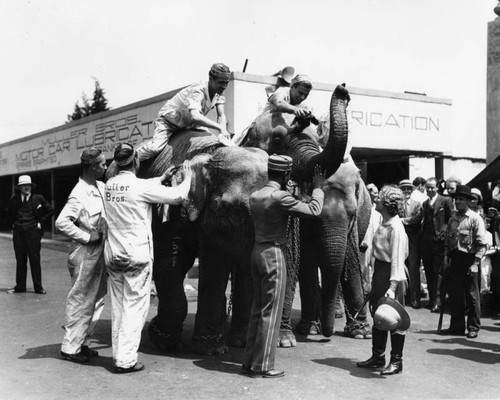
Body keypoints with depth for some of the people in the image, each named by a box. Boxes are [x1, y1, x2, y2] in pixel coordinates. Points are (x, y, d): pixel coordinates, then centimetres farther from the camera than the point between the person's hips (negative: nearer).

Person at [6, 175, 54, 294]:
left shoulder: (38, 198, -1)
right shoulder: (14, 199, 6)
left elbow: (50, 210, 9)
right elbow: (9, 213, 25)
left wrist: (41, 222, 3)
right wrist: (12, 224, 13)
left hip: (33, 231, -2)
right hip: (18, 232, 2)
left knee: (35, 259, -1)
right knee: (20, 260, 6)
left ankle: (38, 287, 5)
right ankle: (20, 286, 14)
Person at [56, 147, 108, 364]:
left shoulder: (101, 188, 7)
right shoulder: (80, 194, -18)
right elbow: (61, 222, -25)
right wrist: (86, 236, -20)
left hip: (99, 253, 8)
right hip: (85, 255, -8)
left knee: (96, 300, 15)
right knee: (81, 301, 1)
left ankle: (83, 342, 27)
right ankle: (70, 347, 14)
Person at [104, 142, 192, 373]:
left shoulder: (109, 185, 5)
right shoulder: (140, 186, -15)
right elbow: (177, 196, -10)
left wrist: (162, 178, 25)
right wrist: (187, 177, 8)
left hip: (113, 254, 7)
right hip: (137, 255, -6)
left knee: (118, 307, 13)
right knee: (135, 307, 0)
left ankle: (118, 354, 20)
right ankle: (126, 360, 1)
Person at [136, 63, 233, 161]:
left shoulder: (218, 92, -13)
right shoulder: (197, 91, -36)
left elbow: (221, 116, -14)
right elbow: (194, 116, -53)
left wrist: (222, 133, -34)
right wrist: (220, 127, -55)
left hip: (189, 124, 8)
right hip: (168, 120, -8)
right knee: (155, 148, -26)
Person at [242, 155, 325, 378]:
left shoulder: (255, 196, 8)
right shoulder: (280, 197, -16)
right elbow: (313, 210, -13)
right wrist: (318, 188, 5)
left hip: (257, 250, 8)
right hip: (273, 253, -8)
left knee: (257, 309, 14)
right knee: (271, 312, -1)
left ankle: (250, 361, 20)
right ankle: (263, 366, 5)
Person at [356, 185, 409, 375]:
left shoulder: (396, 227, -19)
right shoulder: (383, 224, 9)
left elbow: (397, 259, -22)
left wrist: (393, 286, -27)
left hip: (390, 274, -9)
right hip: (379, 271, 9)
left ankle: (396, 361, 15)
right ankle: (378, 356, 29)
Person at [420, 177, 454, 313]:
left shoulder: (445, 201, -1)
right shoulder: (424, 203, 17)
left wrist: (445, 233, -12)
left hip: (439, 240, -6)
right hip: (425, 240, 6)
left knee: (438, 271, -7)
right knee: (428, 271, 9)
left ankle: (437, 301, -6)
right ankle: (431, 299, 16)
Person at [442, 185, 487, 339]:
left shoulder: (475, 219, -6)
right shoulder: (452, 219, 12)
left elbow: (482, 244, -10)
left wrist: (475, 264, -16)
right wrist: (446, 259, 7)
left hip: (469, 260, -5)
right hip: (454, 260, 6)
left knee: (472, 296, 3)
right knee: (454, 295, 9)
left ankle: (473, 328, 13)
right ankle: (457, 326, 20)